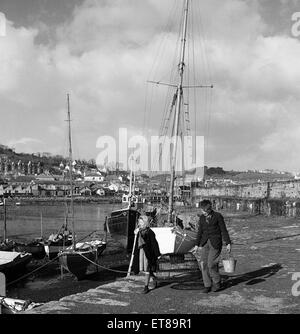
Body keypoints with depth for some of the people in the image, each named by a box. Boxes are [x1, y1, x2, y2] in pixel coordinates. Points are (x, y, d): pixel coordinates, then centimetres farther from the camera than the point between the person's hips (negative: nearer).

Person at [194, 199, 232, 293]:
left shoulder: (218, 216, -5)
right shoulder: (202, 218, 8)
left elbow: (224, 230, -3)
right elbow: (200, 232, 13)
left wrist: (228, 243, -5)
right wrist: (197, 245, 11)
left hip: (215, 243, -5)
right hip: (205, 242, 5)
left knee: (211, 264, -11)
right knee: (204, 264, -2)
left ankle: (217, 284, 10)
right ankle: (207, 285, 9)